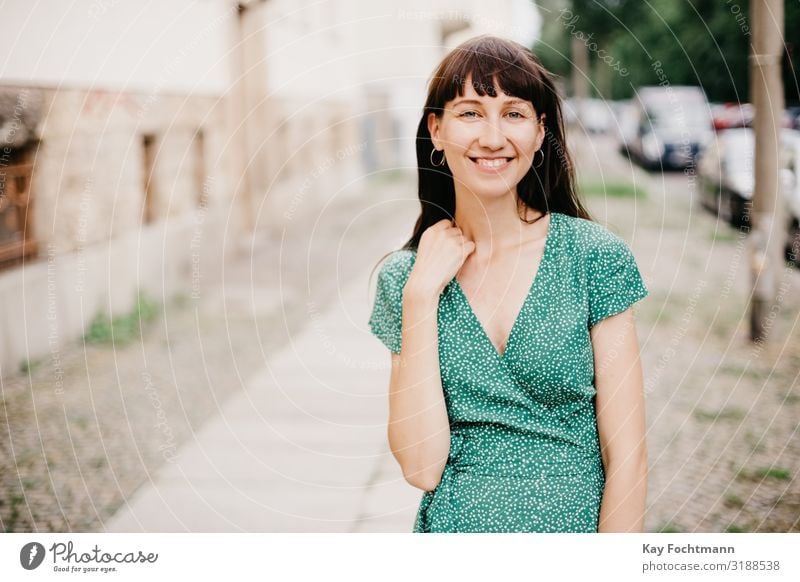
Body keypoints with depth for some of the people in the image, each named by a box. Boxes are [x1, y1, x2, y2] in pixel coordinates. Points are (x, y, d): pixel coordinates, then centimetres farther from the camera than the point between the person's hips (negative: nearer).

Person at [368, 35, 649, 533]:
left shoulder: (594, 255, -9)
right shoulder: (402, 278, -4)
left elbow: (627, 456, -9)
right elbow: (421, 467, -13)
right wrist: (421, 295, -16)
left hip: (577, 529, -1)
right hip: (453, 528, 1)